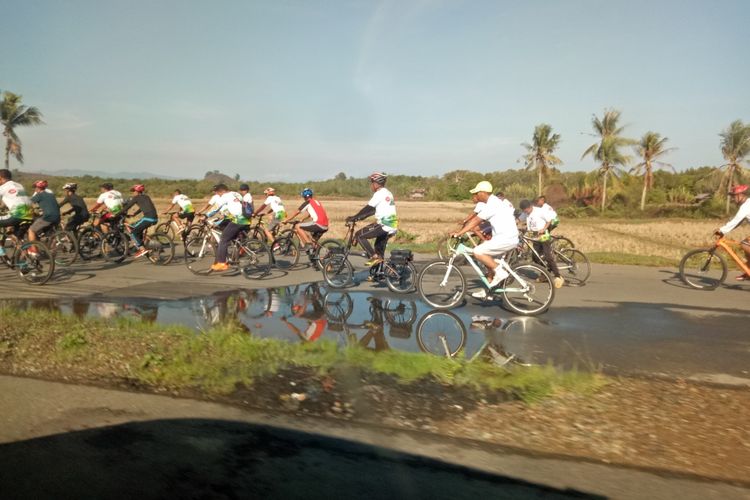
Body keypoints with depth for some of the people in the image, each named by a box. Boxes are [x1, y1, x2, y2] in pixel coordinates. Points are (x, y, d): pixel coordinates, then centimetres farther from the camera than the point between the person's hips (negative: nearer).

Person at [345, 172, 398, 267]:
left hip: (384, 225, -9)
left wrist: (354, 218, -6)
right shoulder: (387, 193, 20)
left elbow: (368, 208, -13)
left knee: (359, 235, -4)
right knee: (380, 252, 18)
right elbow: (374, 210, 23)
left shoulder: (380, 193, -9)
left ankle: (374, 256, -9)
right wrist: (359, 217, 21)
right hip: (392, 227, 9)